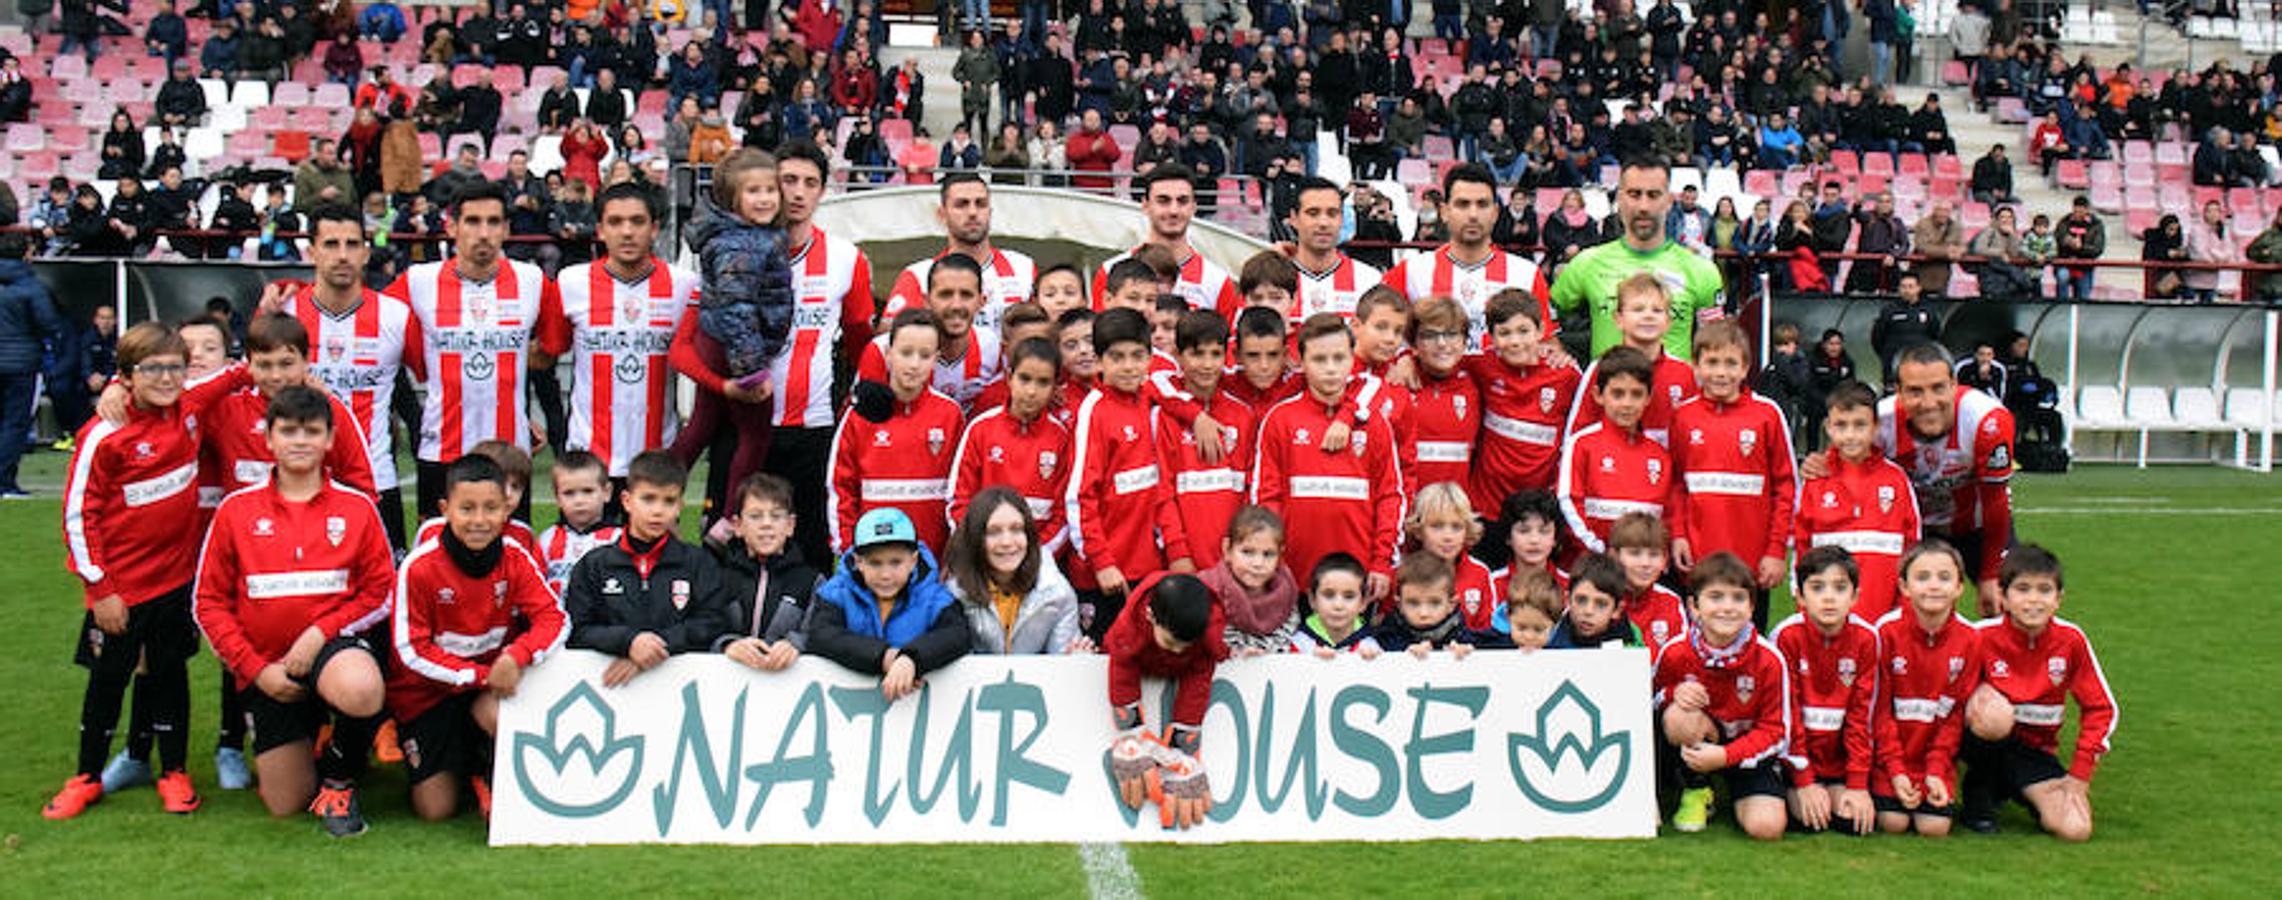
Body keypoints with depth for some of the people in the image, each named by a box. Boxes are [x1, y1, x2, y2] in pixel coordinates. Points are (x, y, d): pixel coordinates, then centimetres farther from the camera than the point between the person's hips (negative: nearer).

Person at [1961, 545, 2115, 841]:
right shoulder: (1982, 636, -14)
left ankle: (2015, 792, 13)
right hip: (1985, 740, -3)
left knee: (2076, 830, -20)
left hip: (2035, 752, 3)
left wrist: (2080, 773, -4)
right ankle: (1978, 794, -9)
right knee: (1994, 711, -38)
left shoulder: (2071, 640, -7)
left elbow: (2101, 708, 2)